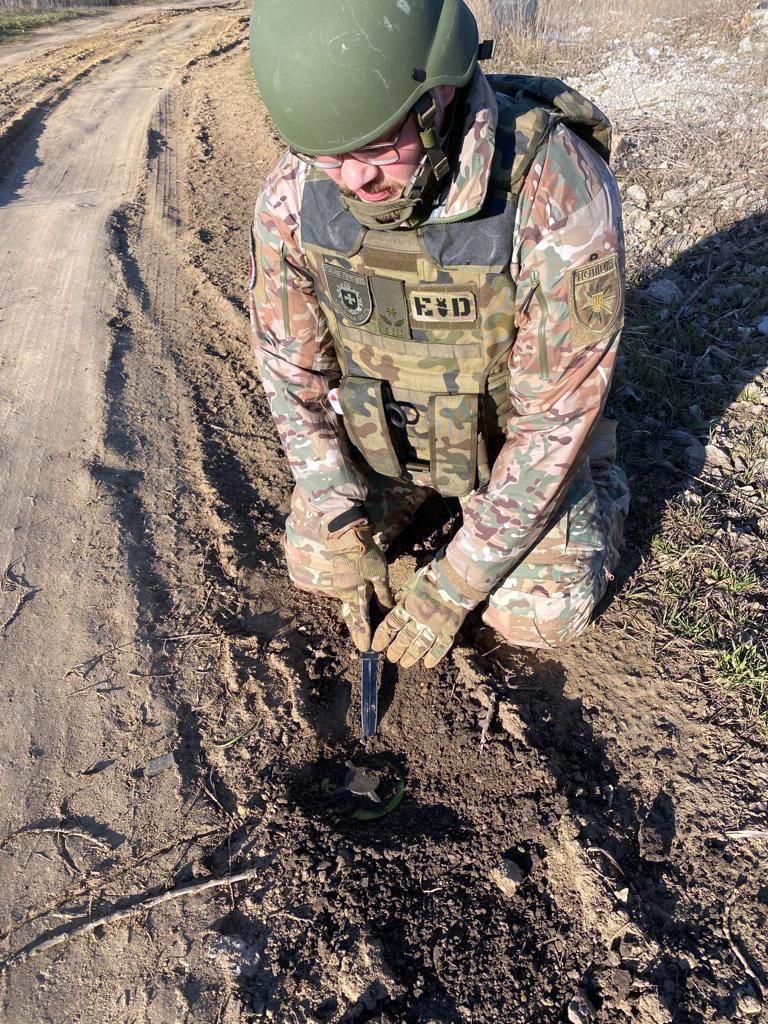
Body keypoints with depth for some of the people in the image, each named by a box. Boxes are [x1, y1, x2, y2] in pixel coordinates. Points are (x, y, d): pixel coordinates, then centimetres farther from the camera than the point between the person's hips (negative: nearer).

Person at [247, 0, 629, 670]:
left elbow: (554, 420, -28)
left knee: (539, 612, -10)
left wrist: (452, 587, -22)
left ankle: (601, 486, 21)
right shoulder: (293, 196, -22)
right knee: (314, 564, 0)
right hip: (382, 426, 4)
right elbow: (291, 367, -10)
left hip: (515, 430, -3)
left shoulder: (561, 199, -35)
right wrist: (342, 527, -13)